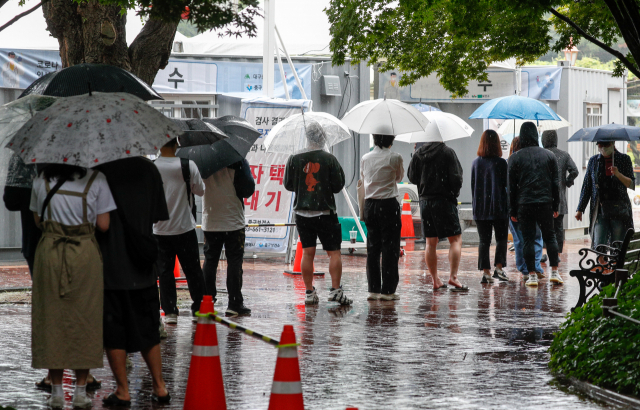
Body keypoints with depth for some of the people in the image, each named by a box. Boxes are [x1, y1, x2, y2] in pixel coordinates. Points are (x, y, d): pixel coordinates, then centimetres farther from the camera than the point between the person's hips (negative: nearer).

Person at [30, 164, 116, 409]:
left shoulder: (42, 180, 2)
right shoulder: (95, 180, -6)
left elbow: (38, 221, 8)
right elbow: (103, 225, -5)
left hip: (49, 252, 2)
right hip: (85, 255, -2)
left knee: (51, 318, 8)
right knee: (84, 320, 8)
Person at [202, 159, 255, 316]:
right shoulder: (238, 161, -12)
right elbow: (248, 189, -13)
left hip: (210, 223, 3)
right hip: (233, 222, -3)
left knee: (210, 261, 11)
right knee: (234, 262, 3)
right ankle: (235, 304, 2)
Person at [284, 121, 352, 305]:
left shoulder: (295, 159, -3)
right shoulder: (329, 159, -8)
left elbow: (288, 185, 5)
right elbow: (338, 185, -4)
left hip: (302, 212, 2)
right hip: (325, 212, -2)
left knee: (307, 253, 7)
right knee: (334, 252, 5)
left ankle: (309, 293, 8)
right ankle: (335, 290, -2)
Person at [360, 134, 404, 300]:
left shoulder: (365, 158, 4)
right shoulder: (395, 158, -8)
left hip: (370, 204, 4)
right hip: (389, 204, -4)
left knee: (372, 248, 9)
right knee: (390, 248, 0)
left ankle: (373, 289, 9)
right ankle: (387, 290, -1)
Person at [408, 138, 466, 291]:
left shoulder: (418, 154, 4)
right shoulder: (447, 152, -10)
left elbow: (412, 177, 11)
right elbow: (456, 178, -11)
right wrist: (454, 193, 7)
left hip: (425, 201, 5)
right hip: (444, 201, -5)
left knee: (430, 243, 10)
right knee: (456, 239, 0)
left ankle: (435, 280, 11)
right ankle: (453, 276, -13)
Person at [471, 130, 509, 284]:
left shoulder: (476, 163, 4)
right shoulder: (501, 163, -9)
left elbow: (472, 186, 9)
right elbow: (508, 184, -5)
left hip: (480, 208, 3)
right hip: (499, 207, -3)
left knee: (484, 240, 5)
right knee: (501, 238, 8)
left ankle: (485, 271, -2)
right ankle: (498, 267, -4)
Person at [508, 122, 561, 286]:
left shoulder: (515, 158, 0)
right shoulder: (549, 156, 7)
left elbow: (512, 187, 1)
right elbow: (555, 183, 8)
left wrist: (513, 211, 6)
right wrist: (555, 206, 14)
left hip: (524, 205, -2)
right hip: (545, 203, 2)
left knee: (528, 239, 2)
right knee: (549, 236, 12)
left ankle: (532, 275, 0)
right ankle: (554, 272, 7)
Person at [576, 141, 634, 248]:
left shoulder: (624, 159, 4)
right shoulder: (593, 161, 9)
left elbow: (632, 185, -1)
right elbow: (586, 186, 15)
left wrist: (618, 174, -18)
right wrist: (580, 210, 13)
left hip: (619, 211, -1)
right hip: (600, 210, 1)